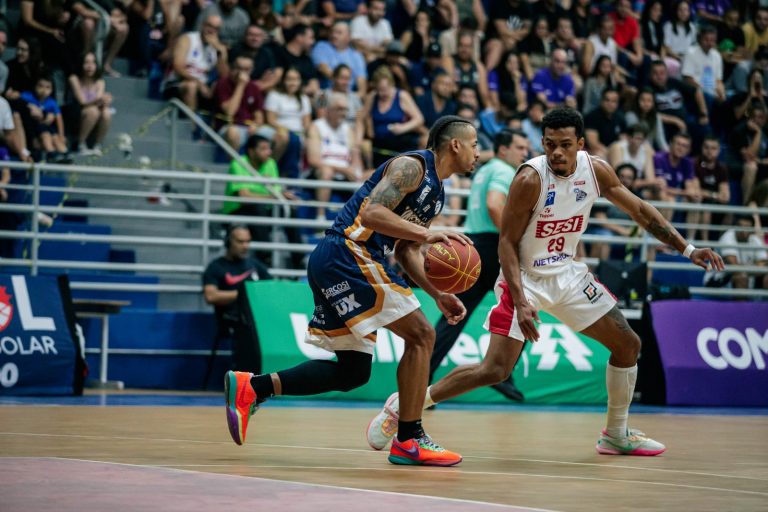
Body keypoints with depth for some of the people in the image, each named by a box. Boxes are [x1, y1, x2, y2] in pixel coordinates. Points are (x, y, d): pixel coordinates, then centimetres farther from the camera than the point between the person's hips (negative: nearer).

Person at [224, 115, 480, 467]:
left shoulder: (436, 193, 21)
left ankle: (251, 387, 8)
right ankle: (409, 441, -7)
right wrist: (427, 234, -25)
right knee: (420, 335, -10)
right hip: (346, 254, -10)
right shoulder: (412, 166, -8)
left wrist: (439, 296, 12)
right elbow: (372, 213, -21)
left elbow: (406, 251, 24)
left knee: (354, 372, 11)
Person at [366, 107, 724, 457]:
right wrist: (520, 302, -29)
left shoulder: (595, 170, -7)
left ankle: (616, 435, 22)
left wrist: (688, 249, -1)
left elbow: (640, 211, 5)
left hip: (567, 274, 7)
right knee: (494, 370, -16)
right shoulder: (531, 179, -24)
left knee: (628, 344, 6)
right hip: (525, 278, -6)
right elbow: (507, 242, -20)